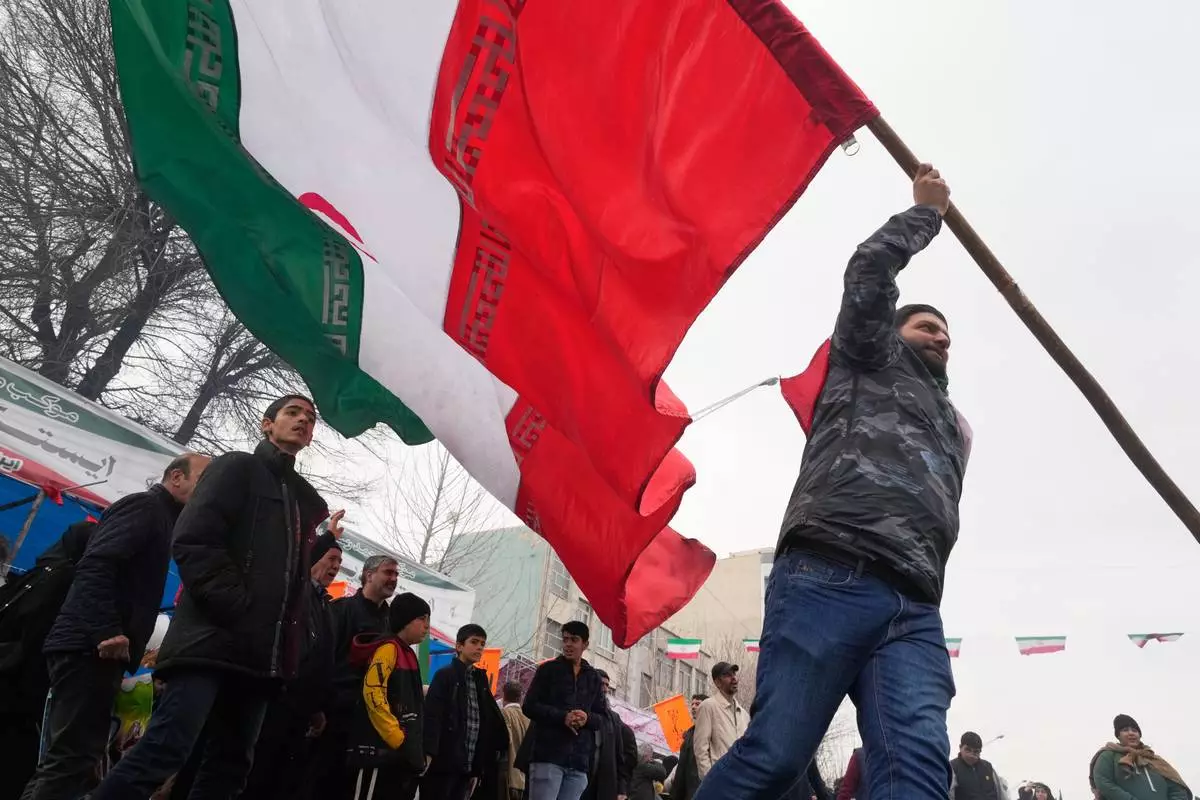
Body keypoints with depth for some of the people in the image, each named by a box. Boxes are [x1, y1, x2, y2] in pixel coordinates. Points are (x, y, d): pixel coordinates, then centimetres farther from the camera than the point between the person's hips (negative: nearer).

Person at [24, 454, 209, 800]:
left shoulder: (158, 516, 22)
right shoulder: (145, 505, -6)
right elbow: (95, 564, -20)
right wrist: (108, 631, -26)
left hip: (93, 649, 10)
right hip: (90, 648, -10)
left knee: (69, 760, 12)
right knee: (73, 761, -11)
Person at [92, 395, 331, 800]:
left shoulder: (306, 499, 23)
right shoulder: (236, 468, 5)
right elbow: (194, 541, -9)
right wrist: (240, 610, -16)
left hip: (261, 653, 6)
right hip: (214, 638, -6)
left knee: (230, 766, 6)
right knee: (166, 750, -15)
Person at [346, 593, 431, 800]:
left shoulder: (408, 655, 21)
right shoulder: (388, 648, -8)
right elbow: (373, 693, -21)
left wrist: (415, 748, 16)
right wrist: (400, 740, -18)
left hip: (400, 756, 10)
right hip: (377, 750, -10)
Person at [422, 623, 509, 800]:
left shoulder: (480, 680, 15)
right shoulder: (445, 675, -3)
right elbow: (431, 715, -14)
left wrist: (477, 768, 14)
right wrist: (428, 753, -25)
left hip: (467, 766, 6)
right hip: (443, 762, -6)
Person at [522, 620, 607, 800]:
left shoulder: (593, 677, 16)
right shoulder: (548, 669, 6)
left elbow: (603, 717, 15)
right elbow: (529, 706, -1)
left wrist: (588, 718, -9)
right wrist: (562, 717, -14)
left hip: (579, 761, 3)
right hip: (548, 755, -3)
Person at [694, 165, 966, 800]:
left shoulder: (953, 427, 40)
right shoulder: (866, 359, 24)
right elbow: (868, 271, 12)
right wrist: (927, 211, 26)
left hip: (915, 611, 6)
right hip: (829, 581, -6)